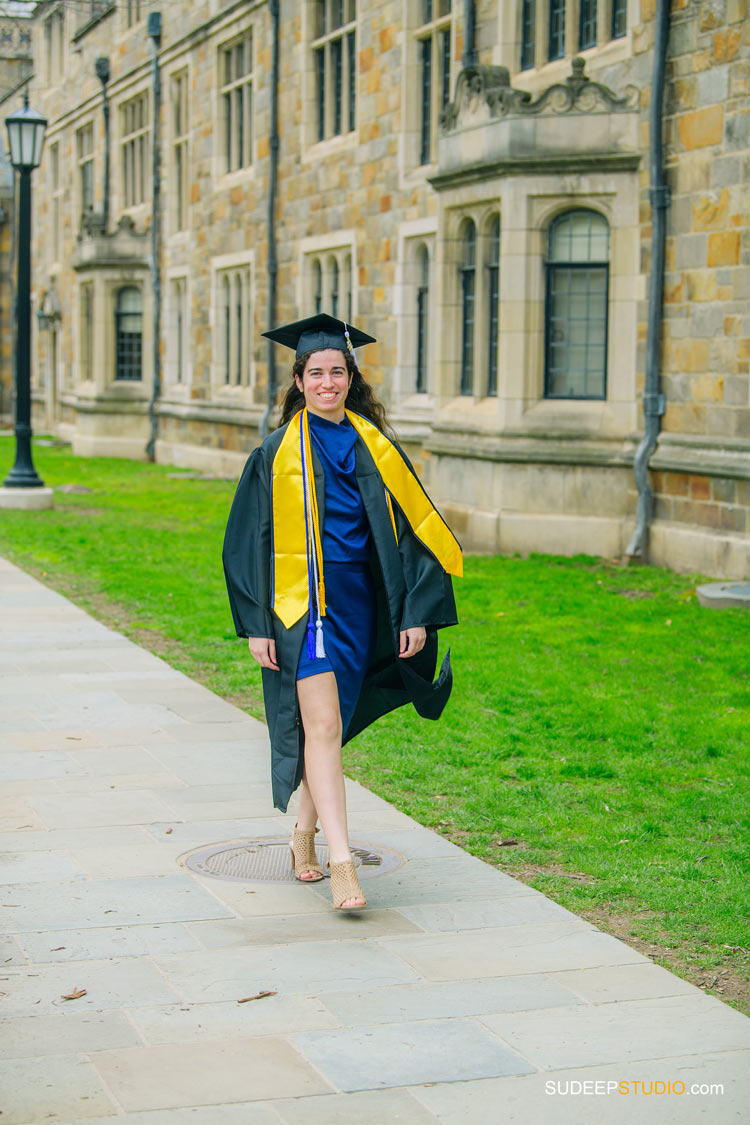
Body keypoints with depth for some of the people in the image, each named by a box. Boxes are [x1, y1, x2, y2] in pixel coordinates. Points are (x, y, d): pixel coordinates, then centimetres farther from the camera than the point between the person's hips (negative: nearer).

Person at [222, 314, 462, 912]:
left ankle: (305, 832, 32)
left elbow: (417, 528, 8)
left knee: (329, 725, 13)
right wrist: (256, 626, -7)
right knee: (321, 726, -12)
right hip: (303, 602, -3)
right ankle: (341, 861, -14)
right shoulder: (278, 454, -1)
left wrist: (417, 613, 1)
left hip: (360, 601, 4)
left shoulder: (375, 448, 6)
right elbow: (248, 542, -1)